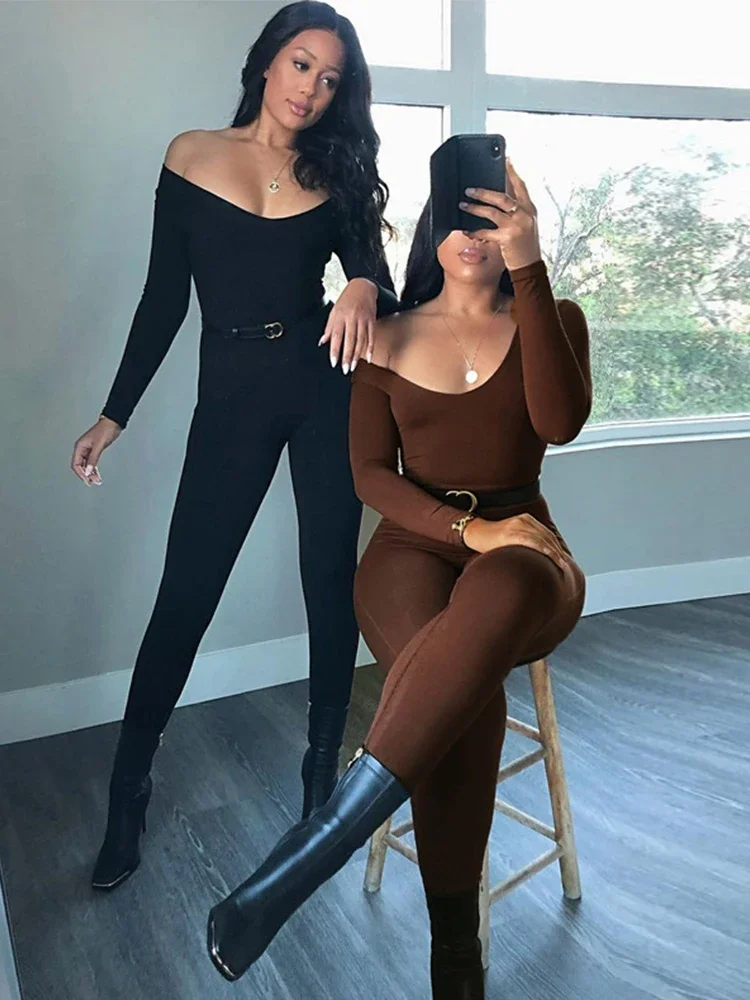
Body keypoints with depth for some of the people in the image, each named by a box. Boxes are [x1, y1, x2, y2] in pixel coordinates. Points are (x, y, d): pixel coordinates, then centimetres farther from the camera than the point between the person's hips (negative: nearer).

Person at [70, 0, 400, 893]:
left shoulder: (335, 174, 9)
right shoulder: (192, 157, 6)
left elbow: (372, 273, 2)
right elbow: (164, 297, 6)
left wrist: (364, 290, -24)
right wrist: (113, 415, 4)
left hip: (324, 384, 2)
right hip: (231, 393, -1)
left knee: (331, 576, 5)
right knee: (185, 592, 1)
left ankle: (323, 765, 24)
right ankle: (128, 787, 17)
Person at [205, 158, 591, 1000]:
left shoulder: (552, 318, 10)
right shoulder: (391, 337, 11)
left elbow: (561, 421, -12)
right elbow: (370, 474, 3)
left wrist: (528, 271, -19)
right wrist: (466, 528, -14)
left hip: (520, 543, 0)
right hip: (415, 544, 0)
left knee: (498, 595, -40)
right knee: (464, 679, -35)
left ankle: (309, 853, -40)